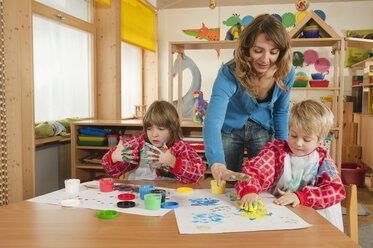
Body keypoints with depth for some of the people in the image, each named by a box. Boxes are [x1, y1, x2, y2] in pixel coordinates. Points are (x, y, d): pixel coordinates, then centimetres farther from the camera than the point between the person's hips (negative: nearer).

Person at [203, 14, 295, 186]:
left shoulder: (286, 73, -20)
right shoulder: (229, 74, -33)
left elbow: (281, 111, -1)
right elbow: (212, 121, -46)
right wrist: (217, 165, -61)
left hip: (262, 129, 3)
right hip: (230, 129, -2)